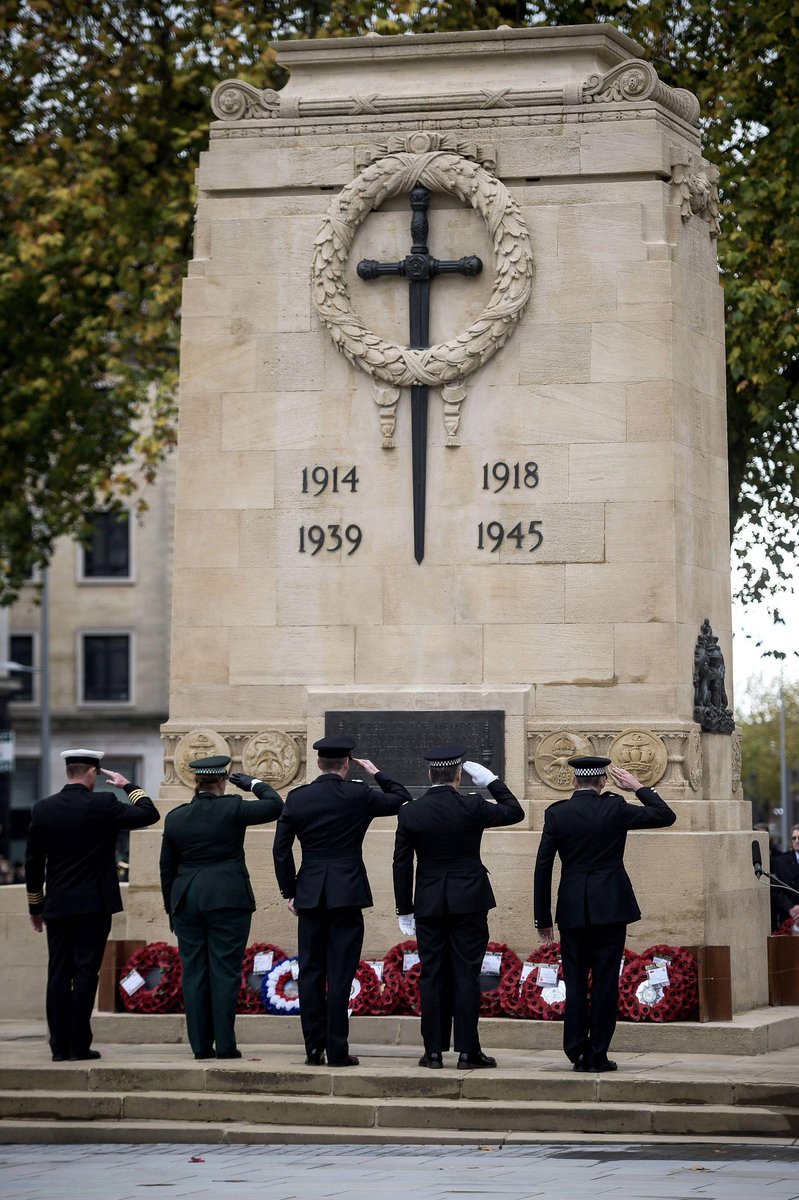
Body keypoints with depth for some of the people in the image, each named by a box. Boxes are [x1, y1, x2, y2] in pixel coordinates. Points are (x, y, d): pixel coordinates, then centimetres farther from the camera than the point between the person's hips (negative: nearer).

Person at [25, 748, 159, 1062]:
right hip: (94, 904, -4)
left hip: (57, 906, 4)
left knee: (58, 974, 5)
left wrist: (35, 907, 16)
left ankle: (59, 1046, 5)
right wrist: (127, 785, 11)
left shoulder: (43, 809, 2)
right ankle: (79, 1045, -5)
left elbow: (33, 862, 7)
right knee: (85, 973, -2)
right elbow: (149, 814, -2)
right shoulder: (102, 804, -10)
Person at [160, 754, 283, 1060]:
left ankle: (200, 1045, 5)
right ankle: (225, 1044, -5)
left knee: (194, 972, 5)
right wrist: (253, 783, 13)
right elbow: (275, 806, -1)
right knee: (225, 971, -2)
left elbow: (167, 868, 11)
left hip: (187, 902, 3)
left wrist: (171, 909, 19)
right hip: (228, 900, -3)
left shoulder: (175, 818, 6)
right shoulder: (233, 809, -7)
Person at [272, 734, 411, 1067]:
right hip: (347, 893, -3)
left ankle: (314, 1049, 8)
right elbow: (402, 800, 8)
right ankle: (337, 1050, -4)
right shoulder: (358, 795, -6)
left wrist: (290, 892, 12)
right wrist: (376, 773, 18)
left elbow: (281, 849, 5)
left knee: (311, 971, 7)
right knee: (340, 973, -2)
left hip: (309, 894, 3)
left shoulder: (297, 798, 3)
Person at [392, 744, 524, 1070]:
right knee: (466, 975, 0)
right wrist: (490, 780, 13)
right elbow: (515, 811, 6)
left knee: (432, 976, 5)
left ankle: (434, 1051, 6)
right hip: (468, 902, -2)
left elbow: (401, 865, 2)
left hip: (428, 905, 2)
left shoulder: (410, 813, -1)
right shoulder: (471, 806, -9)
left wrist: (405, 910, 9)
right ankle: (467, 1050, 0)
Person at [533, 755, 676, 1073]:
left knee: (575, 982, 7)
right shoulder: (615, 809, -4)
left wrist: (542, 917, 5)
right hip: (610, 905, -1)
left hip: (572, 909, 1)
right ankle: (597, 1055, 0)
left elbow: (543, 866, 0)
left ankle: (577, 1053, 5)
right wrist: (638, 787, 14)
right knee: (605, 981, 1)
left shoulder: (556, 814, 0)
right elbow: (665, 816, 4)